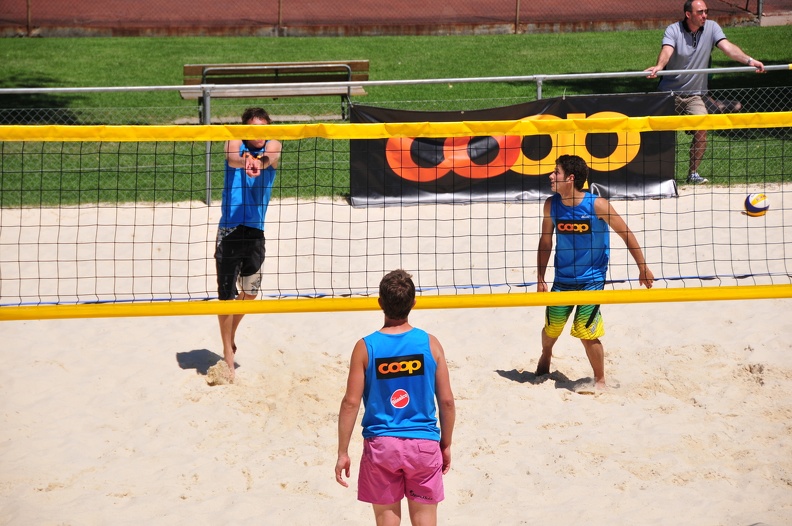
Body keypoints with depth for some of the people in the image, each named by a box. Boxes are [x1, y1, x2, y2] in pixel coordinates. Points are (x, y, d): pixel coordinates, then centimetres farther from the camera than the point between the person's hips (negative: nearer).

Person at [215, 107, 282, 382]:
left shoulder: (273, 147, 4)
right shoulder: (235, 143, -1)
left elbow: (270, 158, -22)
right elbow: (232, 157, -26)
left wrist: (259, 162, -47)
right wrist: (243, 161, -51)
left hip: (256, 230, 3)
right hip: (230, 229, -3)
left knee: (250, 291, 15)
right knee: (227, 294, -3)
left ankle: (230, 336, 40)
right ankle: (228, 353, 6)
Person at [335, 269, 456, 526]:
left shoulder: (366, 347, -8)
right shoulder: (430, 344, -5)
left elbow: (351, 403, -7)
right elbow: (447, 401, -1)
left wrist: (343, 452, 1)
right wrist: (446, 445, 12)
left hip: (381, 445, 0)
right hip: (424, 444, 0)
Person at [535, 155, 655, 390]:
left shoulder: (597, 205, -18)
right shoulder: (551, 205, -6)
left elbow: (626, 234, -8)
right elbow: (545, 241, 7)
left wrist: (643, 268, -4)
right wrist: (540, 279, 7)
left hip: (591, 279, -4)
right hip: (562, 279, 4)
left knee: (587, 334, -8)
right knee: (551, 327, 13)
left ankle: (600, 380, 13)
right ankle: (545, 355, 47)